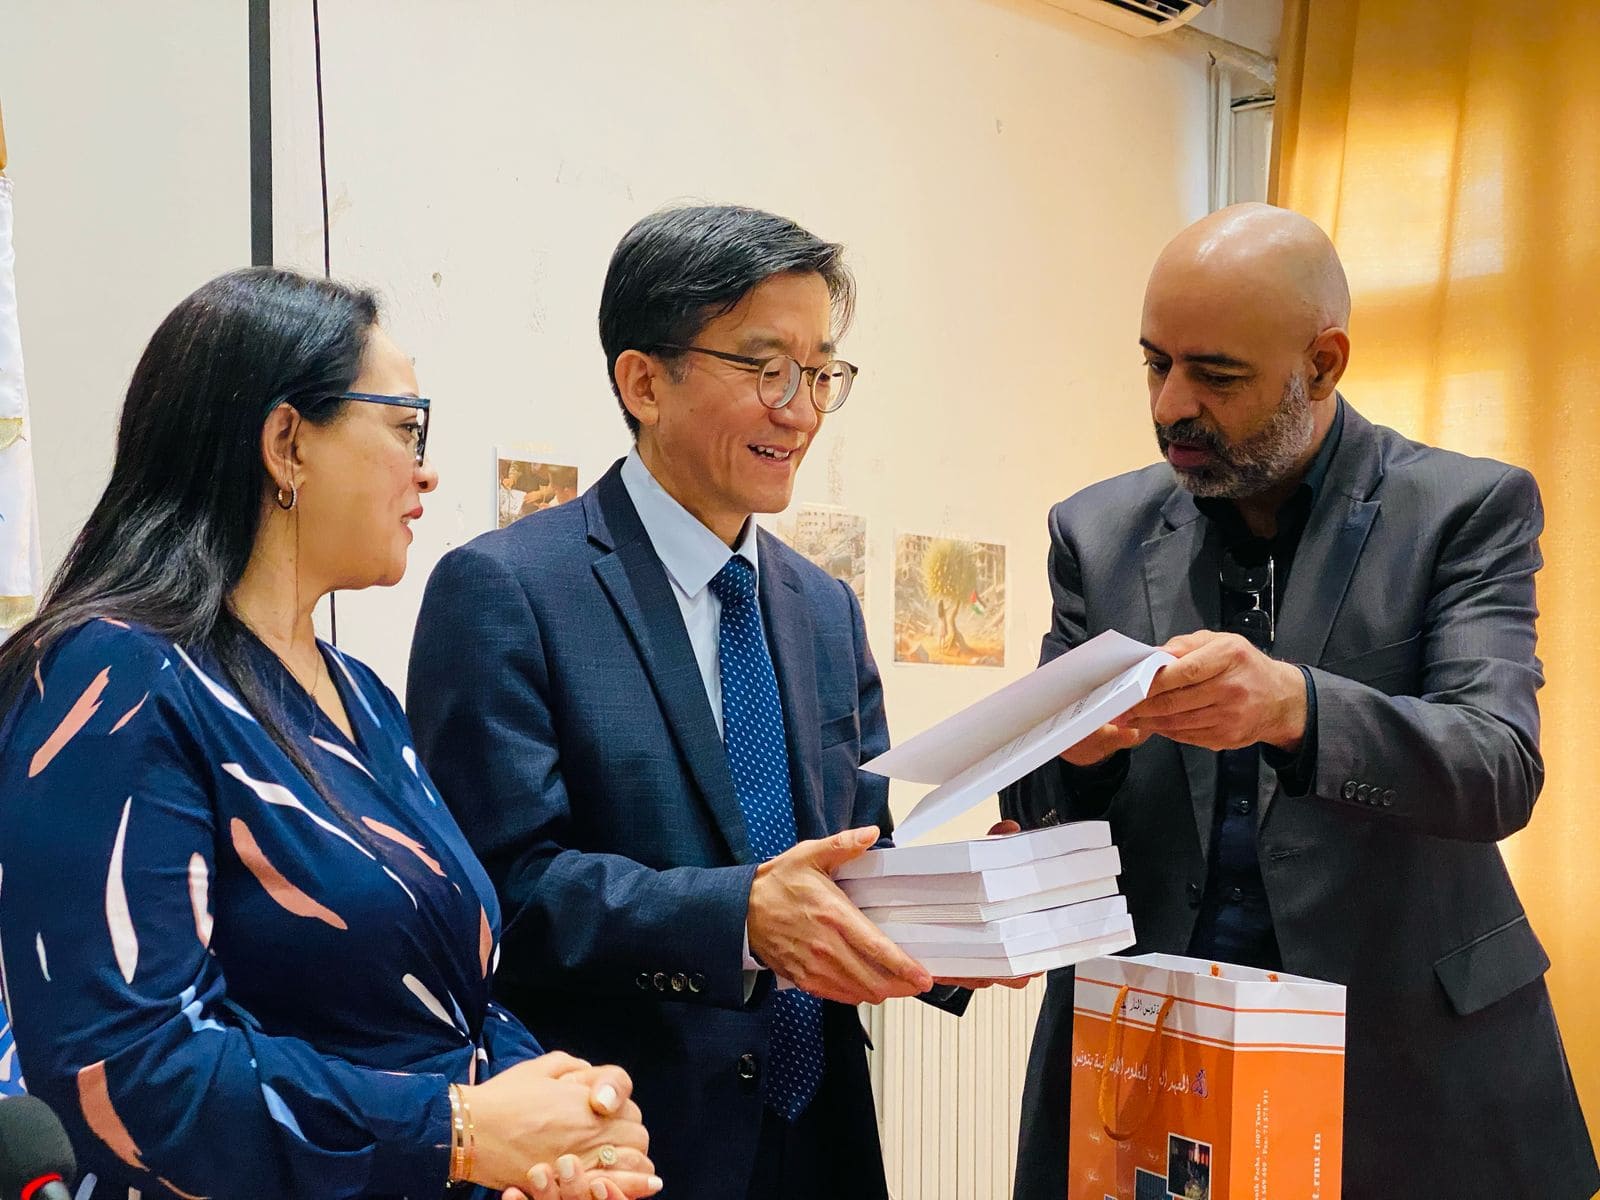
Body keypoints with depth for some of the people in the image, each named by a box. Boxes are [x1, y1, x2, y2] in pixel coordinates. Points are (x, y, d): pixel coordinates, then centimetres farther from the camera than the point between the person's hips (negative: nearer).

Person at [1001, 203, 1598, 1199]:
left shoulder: (1469, 508, -5)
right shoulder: (1099, 532, 2)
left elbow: (1501, 770, -18)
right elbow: (1040, 809, 2)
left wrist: (1294, 707, -37)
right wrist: (1071, 748, -22)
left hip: (1405, 1063, -2)